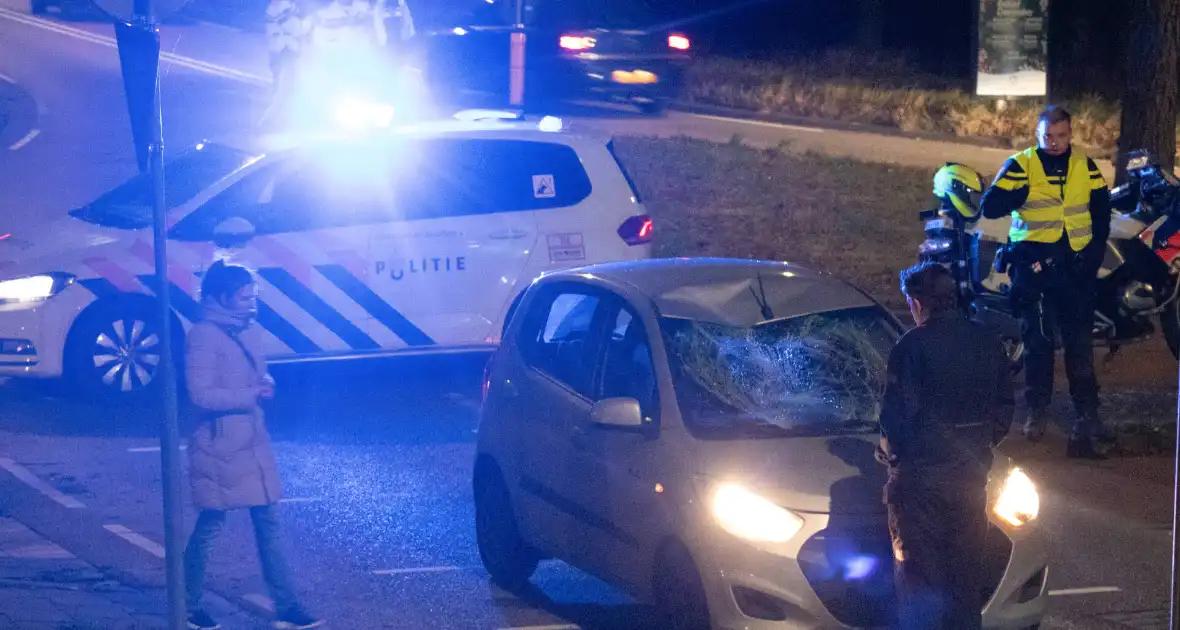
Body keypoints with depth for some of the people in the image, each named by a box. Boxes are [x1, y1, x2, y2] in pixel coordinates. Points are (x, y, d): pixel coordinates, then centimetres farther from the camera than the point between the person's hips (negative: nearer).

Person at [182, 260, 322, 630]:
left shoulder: (241, 332, 12)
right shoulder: (204, 336, -14)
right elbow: (202, 394, -21)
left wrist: (264, 384, 0)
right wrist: (252, 395, -18)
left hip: (252, 447, 8)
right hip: (220, 451, -8)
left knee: (268, 524, 6)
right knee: (209, 528, 2)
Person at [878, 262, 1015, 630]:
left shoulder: (912, 347, -15)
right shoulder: (986, 342, 4)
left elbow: (897, 412, -15)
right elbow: (1005, 406, 10)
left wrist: (890, 452, 3)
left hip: (920, 474, -5)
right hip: (971, 471, 6)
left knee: (917, 572, 1)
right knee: (965, 568, 14)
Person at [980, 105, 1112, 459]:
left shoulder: (1085, 167, 8)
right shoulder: (1020, 166, -1)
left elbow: (1102, 212, 14)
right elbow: (989, 207, -9)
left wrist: (1096, 251, 4)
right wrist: (1020, 193, -25)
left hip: (1075, 263, 2)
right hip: (1033, 261, -2)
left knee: (1080, 339, 0)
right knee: (1037, 339, 4)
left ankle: (1086, 413, 4)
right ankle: (1037, 411, 14)